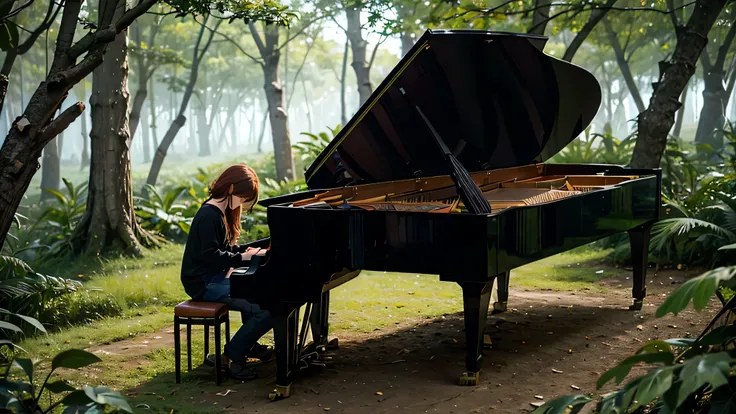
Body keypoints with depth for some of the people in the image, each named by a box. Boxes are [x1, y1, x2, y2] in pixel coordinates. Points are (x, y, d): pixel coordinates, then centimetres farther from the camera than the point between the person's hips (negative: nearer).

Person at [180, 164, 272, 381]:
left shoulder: (222, 212, 16)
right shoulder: (209, 215, -17)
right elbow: (210, 255, -23)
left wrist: (247, 251, 3)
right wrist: (242, 257, -19)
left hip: (217, 276, 11)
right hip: (205, 284, -11)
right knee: (267, 309, -22)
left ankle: (248, 344, 28)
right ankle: (231, 356, -10)